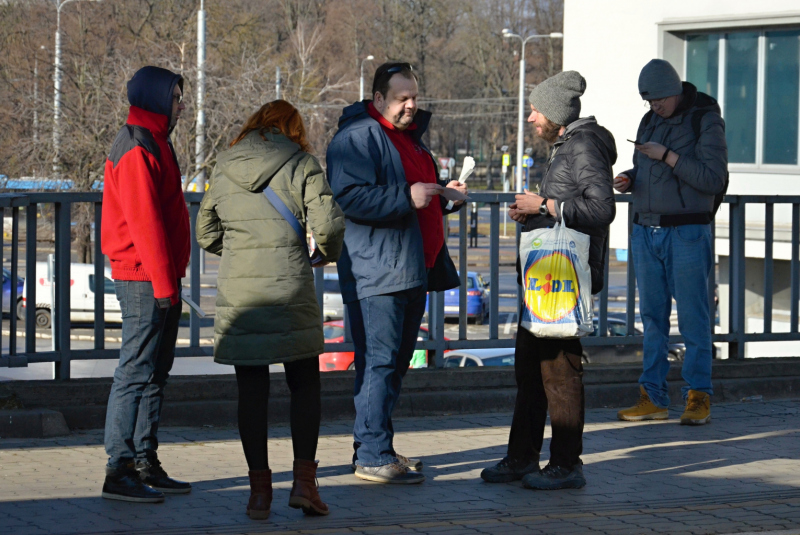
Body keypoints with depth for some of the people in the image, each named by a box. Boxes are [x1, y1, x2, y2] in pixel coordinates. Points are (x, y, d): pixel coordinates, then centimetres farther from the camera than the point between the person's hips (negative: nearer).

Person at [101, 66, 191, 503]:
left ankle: (145, 464, 17)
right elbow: (145, 222, -19)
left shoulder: (153, 143, 20)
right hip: (144, 280, -10)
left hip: (160, 279, 10)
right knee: (137, 373, -9)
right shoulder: (137, 149, -13)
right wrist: (163, 282, -20)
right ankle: (119, 471, -8)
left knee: (155, 373, 12)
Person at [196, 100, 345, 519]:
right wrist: (326, 255, 10)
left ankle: (260, 488, 7)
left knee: (251, 391, 7)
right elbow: (327, 224, -10)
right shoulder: (301, 164, -2)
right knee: (305, 385, 10)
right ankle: (303, 479, 2)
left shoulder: (223, 169, 9)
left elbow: (206, 234, 15)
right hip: (290, 291, -2)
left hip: (237, 292, 2)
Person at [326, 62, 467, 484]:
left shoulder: (410, 136, 21)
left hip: (413, 270, 10)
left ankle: (375, 448, 20)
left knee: (397, 361, 12)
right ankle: (373, 456, -8)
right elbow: (350, 197, -21)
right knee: (378, 361, -11)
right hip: (375, 271, -10)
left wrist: (443, 194, 13)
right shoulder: (356, 137, -9)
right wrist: (407, 196, -24)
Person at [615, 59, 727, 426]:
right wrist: (628, 180, 1)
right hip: (647, 232, 6)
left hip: (687, 234, -6)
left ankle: (698, 399, 2)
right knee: (652, 317, 7)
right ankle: (652, 399, 11)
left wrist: (667, 156, -19)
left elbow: (714, 179, -17)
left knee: (692, 319, -4)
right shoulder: (649, 122, 13)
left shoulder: (706, 121, -7)